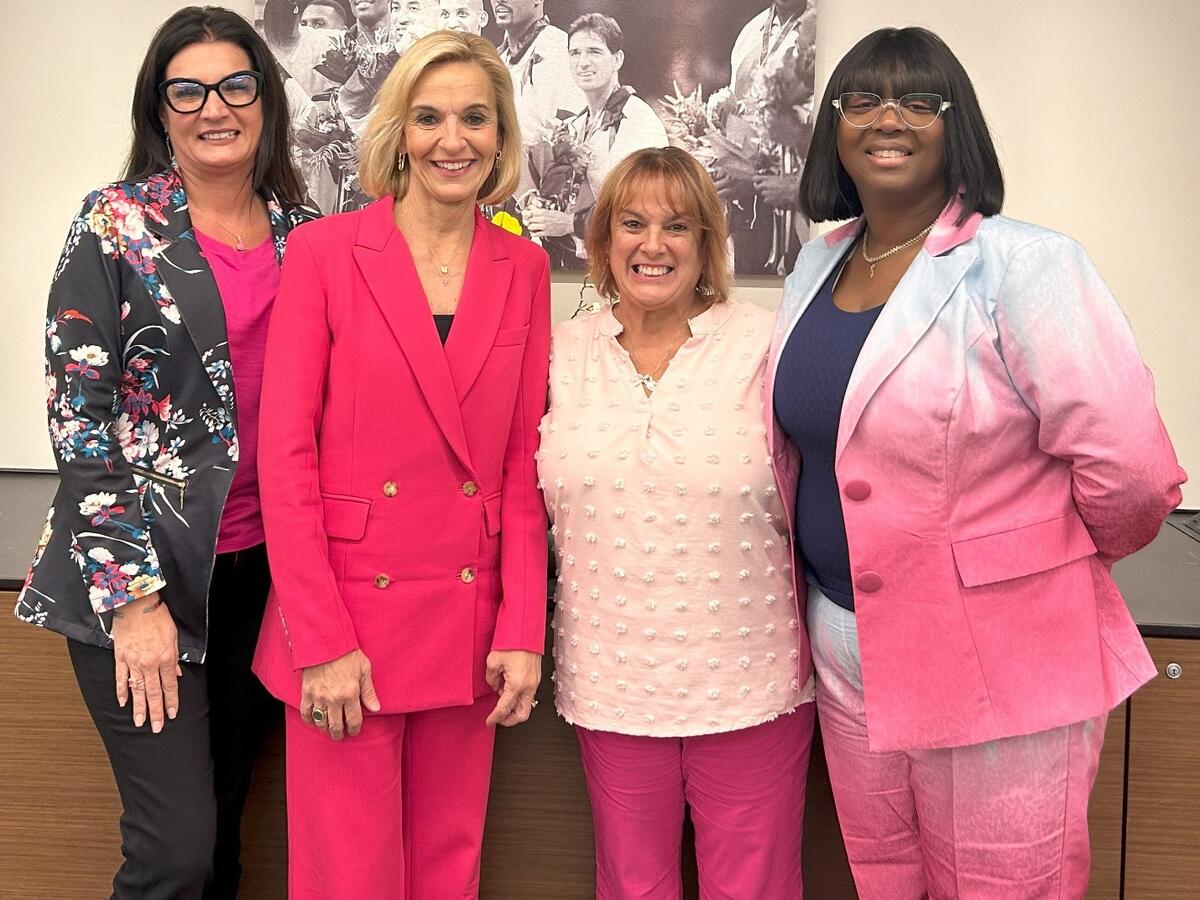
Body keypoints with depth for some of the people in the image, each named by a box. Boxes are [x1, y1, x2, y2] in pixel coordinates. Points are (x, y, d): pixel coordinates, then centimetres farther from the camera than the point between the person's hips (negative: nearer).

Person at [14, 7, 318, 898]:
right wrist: (133, 594, -14)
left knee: (223, 826, 12)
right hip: (141, 568, -4)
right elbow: (77, 415, -9)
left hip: (263, 570, 4)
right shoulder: (116, 225, -4)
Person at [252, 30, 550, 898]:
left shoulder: (525, 269, 6)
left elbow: (524, 463, 6)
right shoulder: (325, 252, -5)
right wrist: (321, 639, -12)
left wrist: (523, 628, -1)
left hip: (469, 621, 3)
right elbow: (287, 455, -7)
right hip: (347, 612, -3)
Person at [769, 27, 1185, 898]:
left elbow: (1127, 471, -18)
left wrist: (1054, 565, -1)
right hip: (850, 656, 6)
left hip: (1002, 667, -6)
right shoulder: (818, 265, 6)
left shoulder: (1021, 266, -15)